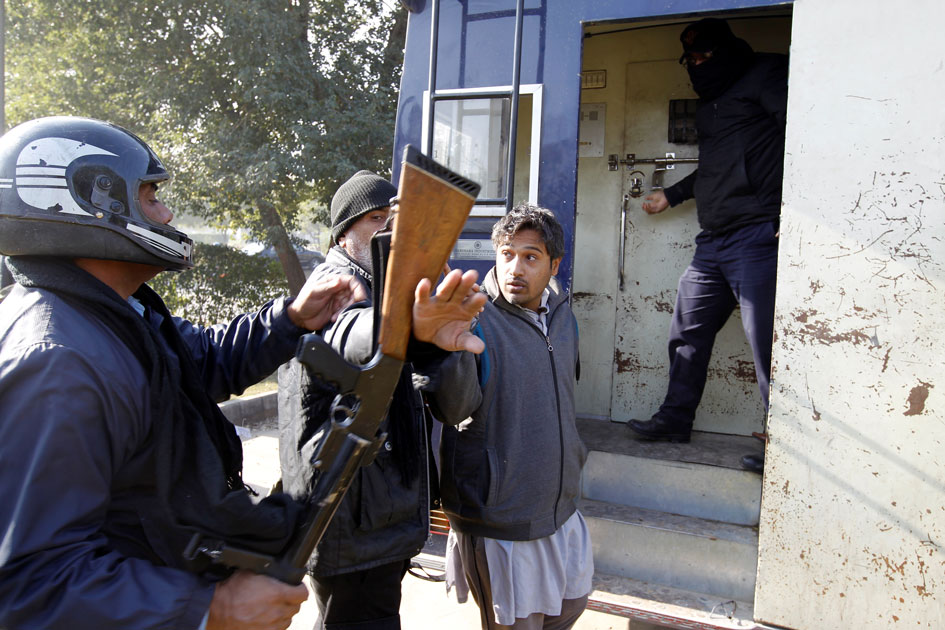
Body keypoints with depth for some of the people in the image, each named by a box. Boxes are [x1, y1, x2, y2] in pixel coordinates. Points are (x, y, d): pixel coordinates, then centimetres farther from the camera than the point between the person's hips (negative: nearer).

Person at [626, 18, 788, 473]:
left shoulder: (765, 74, 1)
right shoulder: (710, 103, 26)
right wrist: (672, 195, 41)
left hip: (757, 235, -9)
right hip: (712, 243, 9)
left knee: (766, 343, -11)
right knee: (687, 331, 12)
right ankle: (675, 418, 26)